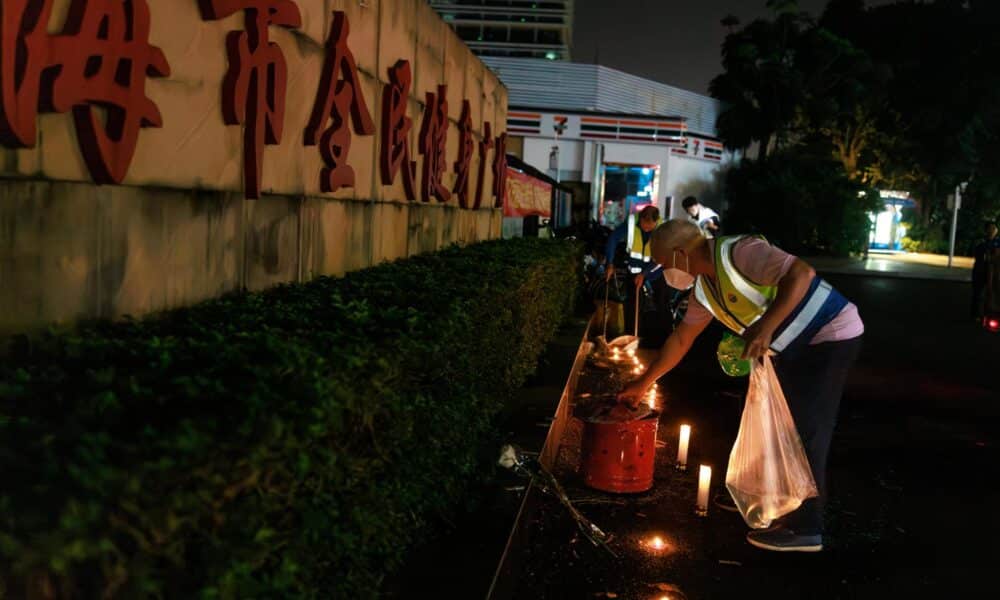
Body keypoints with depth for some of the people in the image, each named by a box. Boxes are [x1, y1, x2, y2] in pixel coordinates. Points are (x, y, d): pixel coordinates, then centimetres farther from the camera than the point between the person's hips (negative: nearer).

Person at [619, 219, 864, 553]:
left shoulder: (738, 252, -22)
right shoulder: (705, 287, 7)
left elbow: (801, 273, -33)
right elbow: (681, 338, 17)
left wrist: (767, 326, -39)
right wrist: (644, 382, 21)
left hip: (832, 337, -10)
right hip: (797, 348, 10)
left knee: (805, 430, -8)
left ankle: (805, 528, 0)